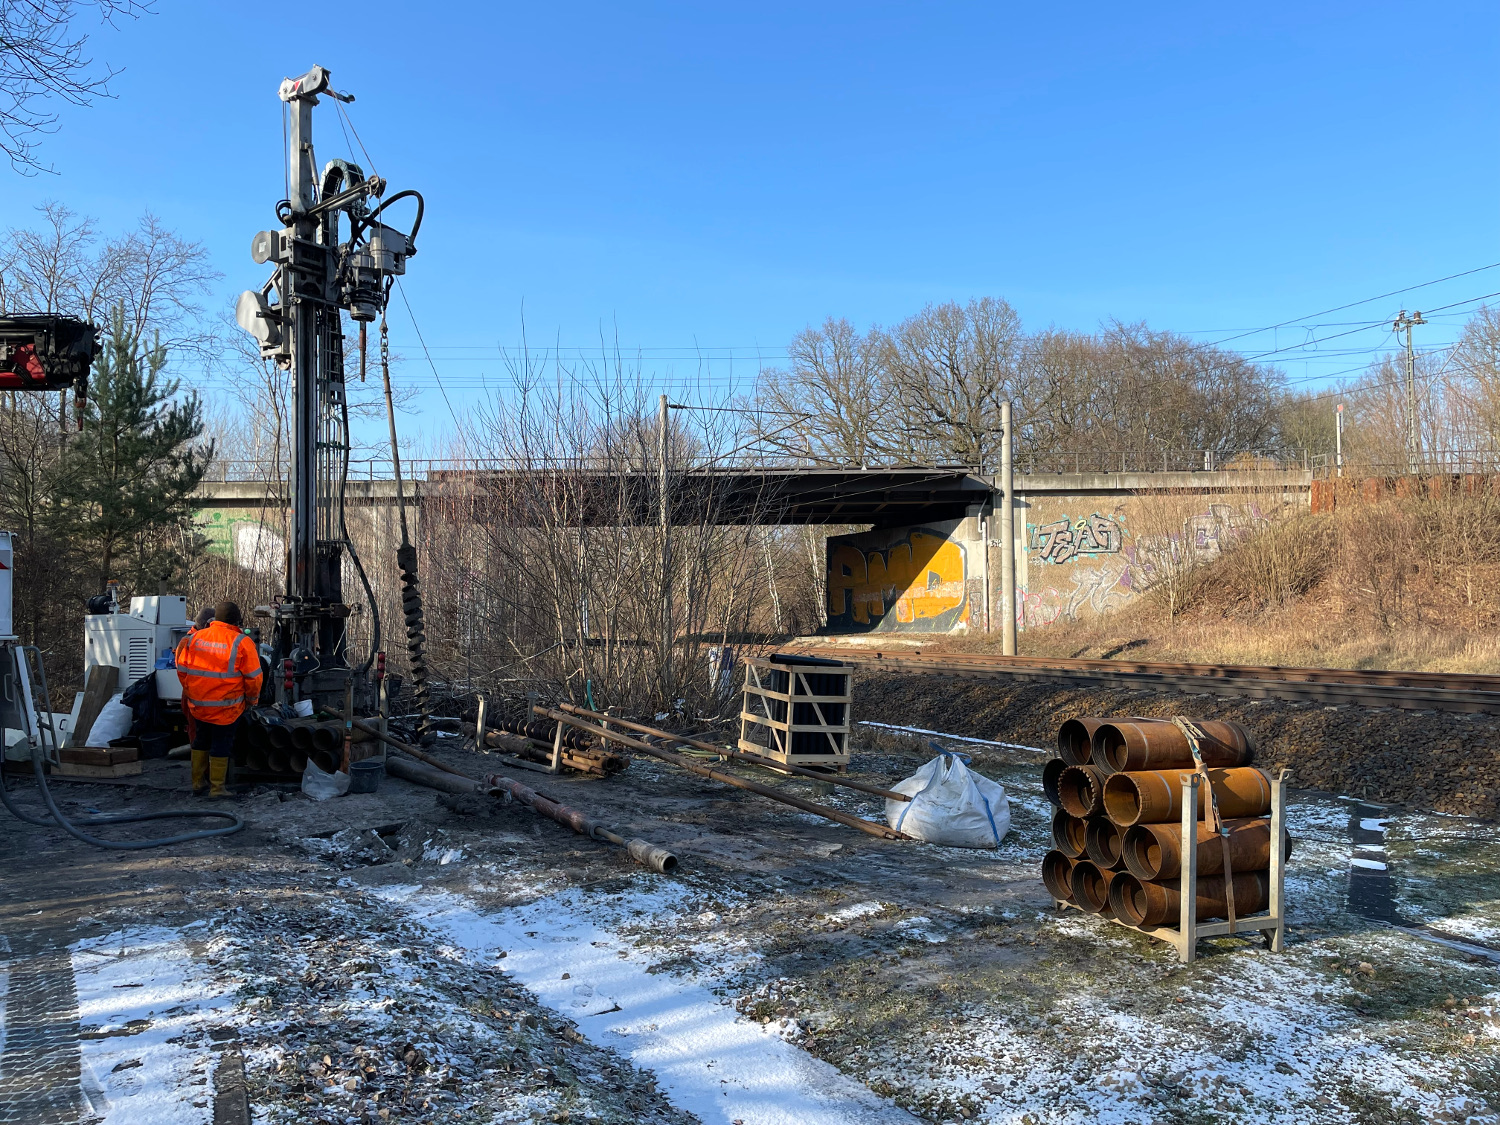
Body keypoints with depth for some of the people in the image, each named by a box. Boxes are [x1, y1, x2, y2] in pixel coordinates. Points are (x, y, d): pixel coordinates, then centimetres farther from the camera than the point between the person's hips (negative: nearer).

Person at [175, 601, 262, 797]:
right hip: (226, 707, -4)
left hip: (198, 705, 4)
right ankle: (217, 788, 12)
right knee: (221, 744, 7)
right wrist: (252, 699, 5)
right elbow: (253, 677, -11)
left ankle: (198, 783, 30)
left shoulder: (194, 637, 0)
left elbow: (182, 669, 7)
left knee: (201, 741, 21)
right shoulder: (242, 643, -13)